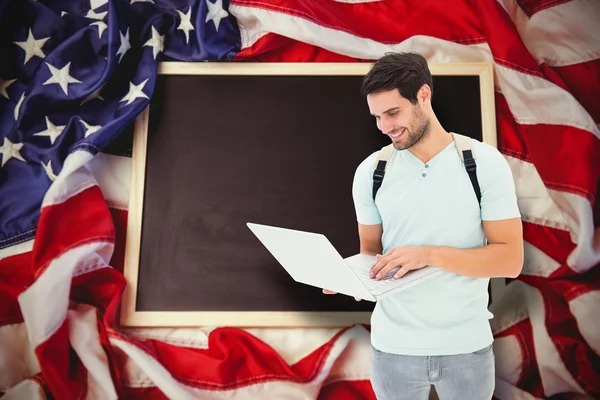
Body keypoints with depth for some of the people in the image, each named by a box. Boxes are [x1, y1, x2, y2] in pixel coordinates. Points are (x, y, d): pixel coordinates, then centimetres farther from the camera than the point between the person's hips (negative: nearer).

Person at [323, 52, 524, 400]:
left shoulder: (485, 162, -10)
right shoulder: (370, 172, -4)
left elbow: (510, 259, -11)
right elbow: (370, 251, 4)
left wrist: (431, 254, -24)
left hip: (467, 344, -1)